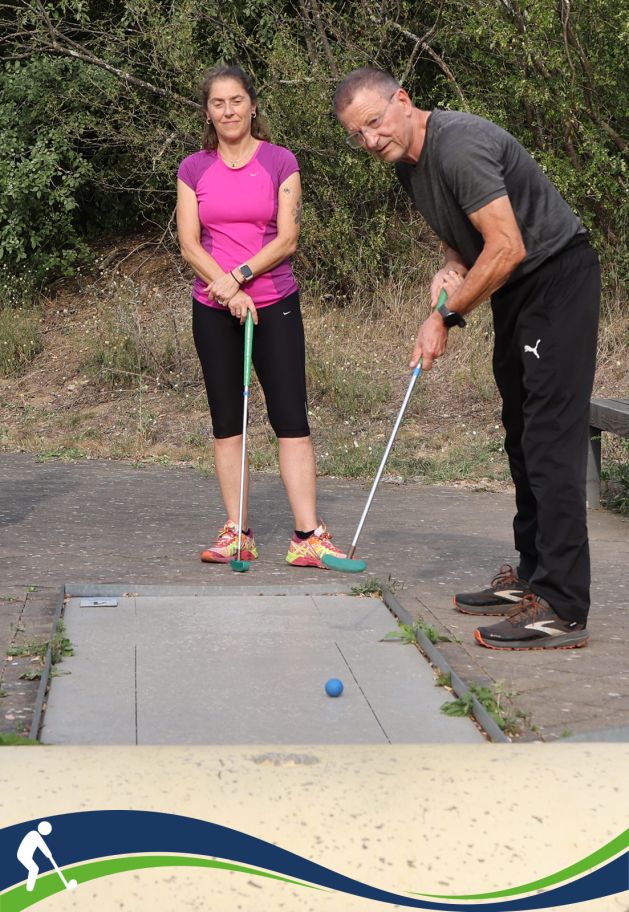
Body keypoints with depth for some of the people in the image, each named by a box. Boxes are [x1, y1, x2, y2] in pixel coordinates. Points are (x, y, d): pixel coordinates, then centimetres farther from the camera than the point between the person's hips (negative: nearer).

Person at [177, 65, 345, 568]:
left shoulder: (281, 162, -1)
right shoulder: (193, 169, 5)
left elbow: (287, 239, -6)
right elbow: (189, 244, -1)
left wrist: (240, 276, -16)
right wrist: (229, 292, -14)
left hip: (274, 304, -2)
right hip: (213, 310, 3)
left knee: (291, 418, -7)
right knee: (226, 421, 5)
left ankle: (308, 537, -8)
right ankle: (237, 533, 10)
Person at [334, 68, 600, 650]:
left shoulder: (459, 145, -24)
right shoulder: (409, 163, 7)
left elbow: (507, 248, -27)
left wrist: (445, 316, -18)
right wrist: (451, 268, -3)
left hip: (558, 277, -10)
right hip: (514, 292, 10)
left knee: (551, 442, -15)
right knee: (522, 438, 13)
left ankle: (562, 610, -17)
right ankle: (532, 578, 23)